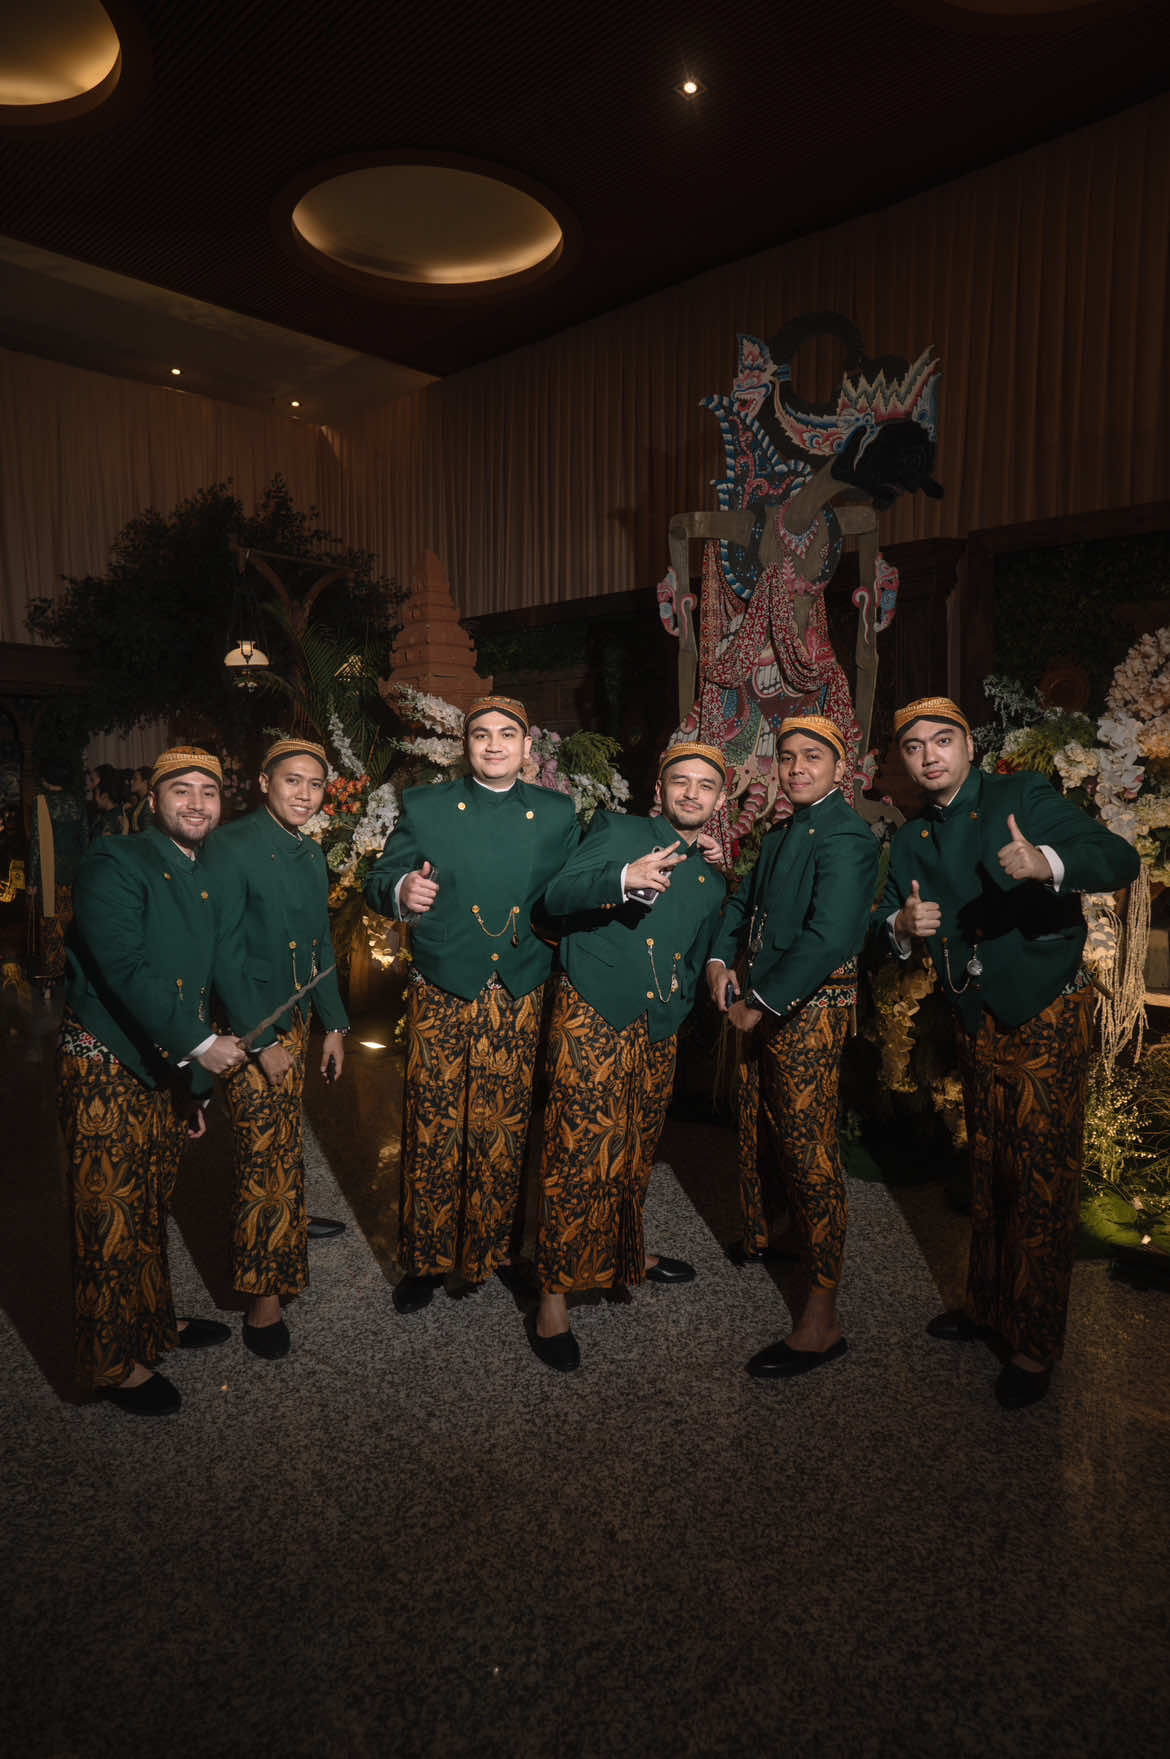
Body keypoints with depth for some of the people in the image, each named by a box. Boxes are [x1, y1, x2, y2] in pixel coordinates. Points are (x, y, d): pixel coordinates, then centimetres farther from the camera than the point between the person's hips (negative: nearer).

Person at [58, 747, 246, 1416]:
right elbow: (125, 968, -22)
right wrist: (199, 1044, -24)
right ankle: (115, 1364, 18)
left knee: (151, 1212, 19)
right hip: (108, 1069, -7)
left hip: (169, 1071, 7)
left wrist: (196, 1087, 20)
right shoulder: (116, 865, -11)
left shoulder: (205, 882, 13)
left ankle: (155, 1324, 36)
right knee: (111, 1221, 3)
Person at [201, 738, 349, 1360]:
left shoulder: (310, 854, 10)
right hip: (251, 1030, -7)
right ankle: (264, 1301, 10)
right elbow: (224, 954, -16)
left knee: (281, 1146, 19)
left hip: (295, 1021, 7)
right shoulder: (231, 847, -14)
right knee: (268, 1159, -2)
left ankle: (282, 1228, 37)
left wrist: (334, 1023, 13)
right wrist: (261, 1042, -16)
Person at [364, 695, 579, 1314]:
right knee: (433, 1128, 3)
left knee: (504, 1130, 6)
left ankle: (492, 1251, 24)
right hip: (441, 991, -1)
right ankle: (426, 1258, 20)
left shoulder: (556, 814, 9)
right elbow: (378, 878, 2)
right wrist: (401, 892, -19)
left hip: (519, 994, 1)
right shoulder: (424, 806, 5)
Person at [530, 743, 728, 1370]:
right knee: (582, 1151, -10)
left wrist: (679, 1006, 11)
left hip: (657, 1029, 6)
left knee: (637, 1149, 16)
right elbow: (557, 896, -11)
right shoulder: (618, 830, 2)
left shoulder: (712, 881, 20)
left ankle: (624, 1255, 37)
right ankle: (554, 1295, 0)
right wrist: (624, 879, -27)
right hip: (593, 1013, -6)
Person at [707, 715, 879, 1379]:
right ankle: (766, 1233, 47)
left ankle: (822, 1321, 3)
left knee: (810, 1154, -5)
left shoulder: (845, 836, -15)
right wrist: (721, 961, 2)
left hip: (811, 1007, -9)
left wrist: (762, 1003, -20)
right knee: (763, 1128, 22)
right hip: (768, 1003, 9)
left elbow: (828, 936, -25)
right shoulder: (784, 833, 15)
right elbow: (746, 900, 20)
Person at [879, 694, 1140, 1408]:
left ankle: (1035, 1345, 10)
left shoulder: (1024, 796, -8)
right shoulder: (912, 840, 9)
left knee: (1044, 1180, -4)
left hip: (1048, 1014, -6)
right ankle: (987, 1305, 33)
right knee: (987, 1173, 17)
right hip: (978, 1022, 6)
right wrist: (904, 926, -15)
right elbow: (887, 924, 9)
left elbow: (1120, 859, -19)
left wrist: (1046, 864, -39)